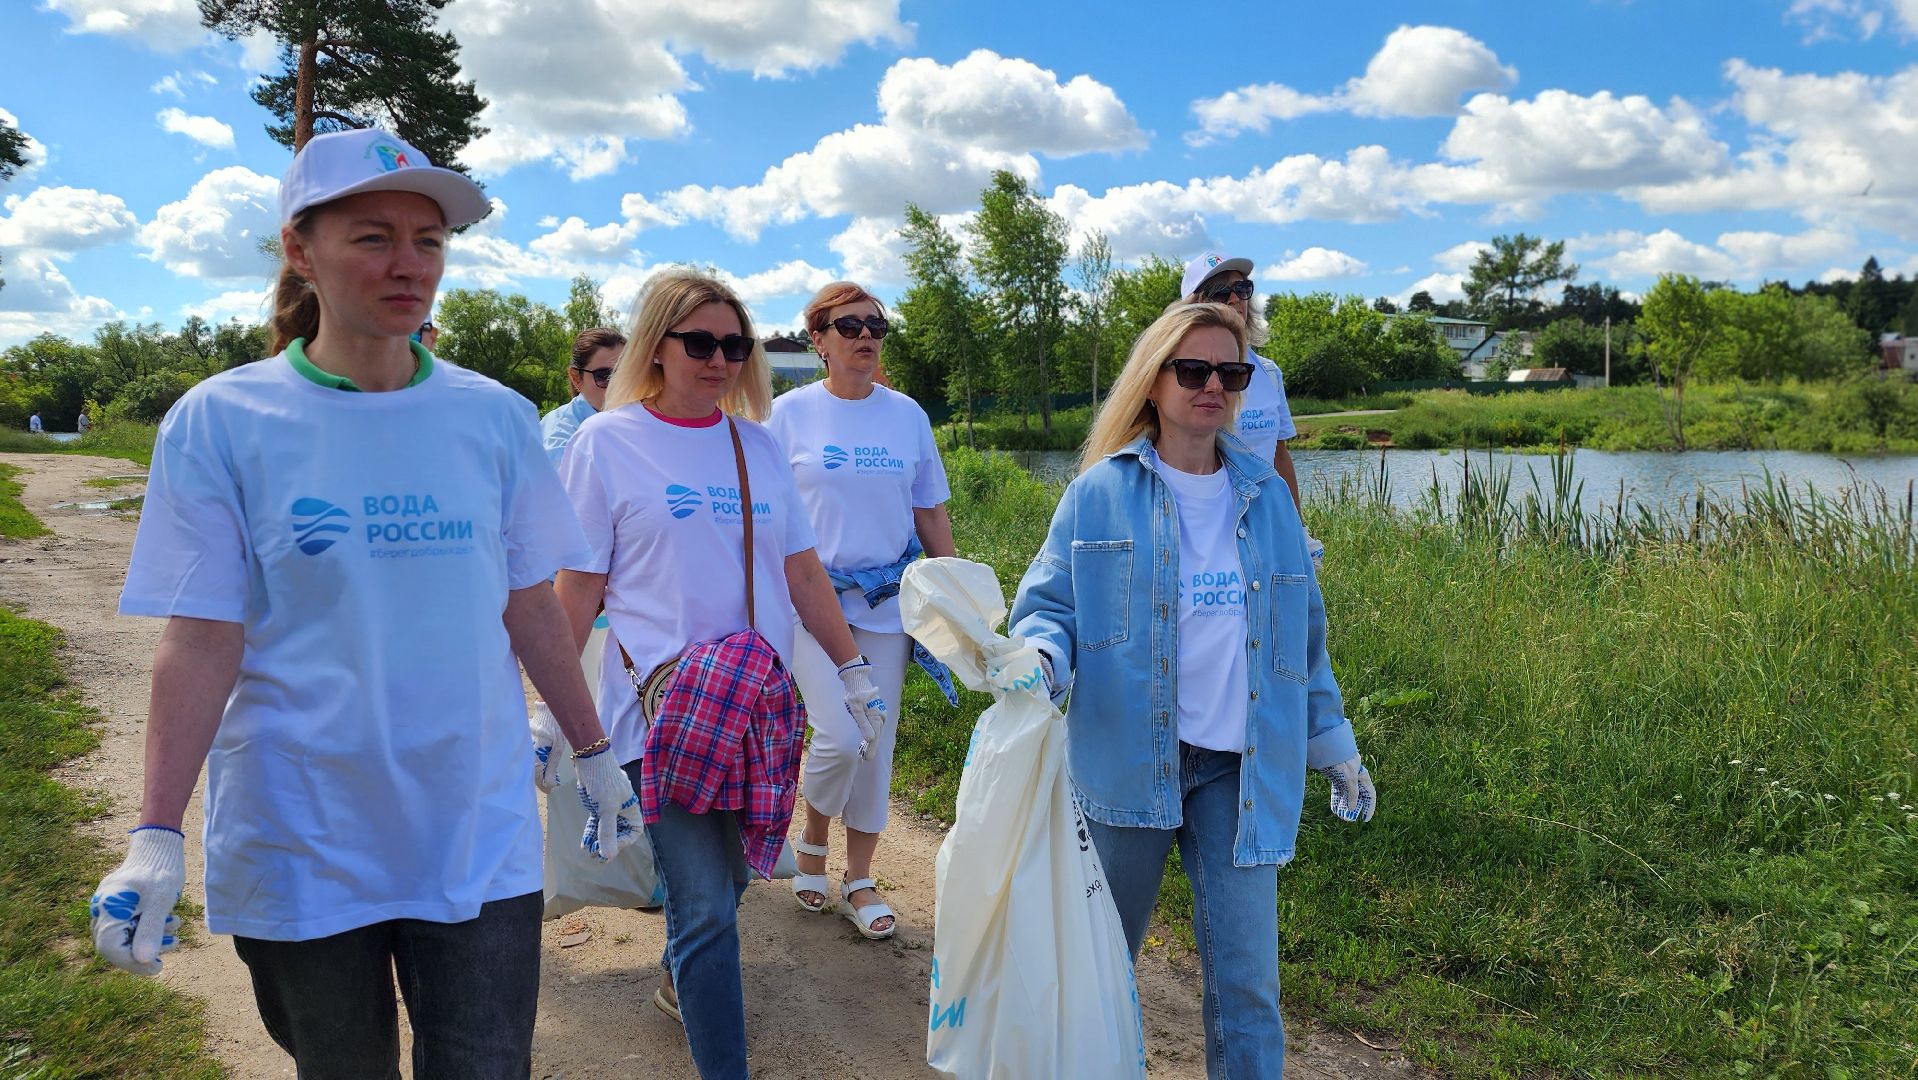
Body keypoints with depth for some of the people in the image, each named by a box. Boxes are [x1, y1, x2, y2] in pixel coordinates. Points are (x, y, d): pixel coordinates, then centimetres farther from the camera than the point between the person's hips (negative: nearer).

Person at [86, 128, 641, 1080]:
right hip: (300, 850, -1)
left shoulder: (495, 418, 0)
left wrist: (595, 754, 10)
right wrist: (155, 836, -13)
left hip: (478, 844, 1)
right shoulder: (219, 422, -6)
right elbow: (201, 642, -7)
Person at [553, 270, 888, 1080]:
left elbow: (800, 569, 13)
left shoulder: (756, 443, 9)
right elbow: (577, 588, -3)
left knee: (723, 880, 16)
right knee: (706, 906, -7)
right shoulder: (607, 441, -3)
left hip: (759, 700, 5)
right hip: (663, 703, -4)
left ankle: (681, 984, 45)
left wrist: (854, 671, 12)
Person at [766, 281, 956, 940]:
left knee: (878, 743, 6)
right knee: (839, 737, -13)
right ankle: (813, 842, 18)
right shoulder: (790, 413, -1)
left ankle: (860, 881, 23)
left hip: (889, 603, 3)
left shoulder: (907, 415, 6)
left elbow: (931, 515, 11)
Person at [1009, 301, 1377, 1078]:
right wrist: (1043, 657, -22)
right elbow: (1049, 602, 0)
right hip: (1127, 759, -2)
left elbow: (1302, 632, 16)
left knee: (1246, 980, 0)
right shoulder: (1101, 492, -1)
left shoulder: (1265, 496, 10)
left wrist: (1334, 743, 17)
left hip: (1241, 768, 2)